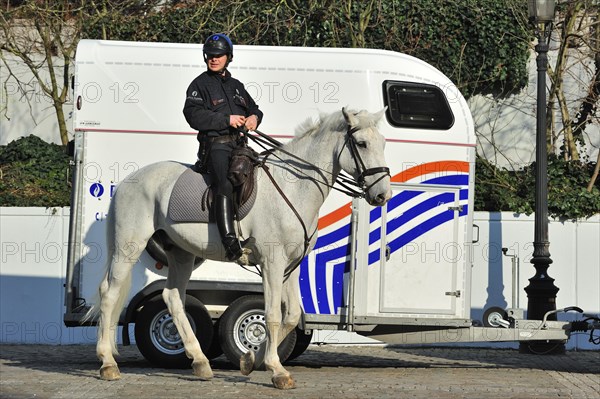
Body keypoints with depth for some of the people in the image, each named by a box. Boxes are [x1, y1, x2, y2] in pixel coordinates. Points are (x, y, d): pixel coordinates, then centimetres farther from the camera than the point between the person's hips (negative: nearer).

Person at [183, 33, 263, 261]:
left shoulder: (236, 86, 25)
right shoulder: (200, 84, 5)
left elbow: (253, 108, 32)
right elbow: (194, 116, -8)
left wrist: (254, 117, 6)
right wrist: (227, 120, -14)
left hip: (239, 143, 7)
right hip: (215, 143, -7)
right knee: (224, 185, -27)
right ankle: (229, 241, -37)